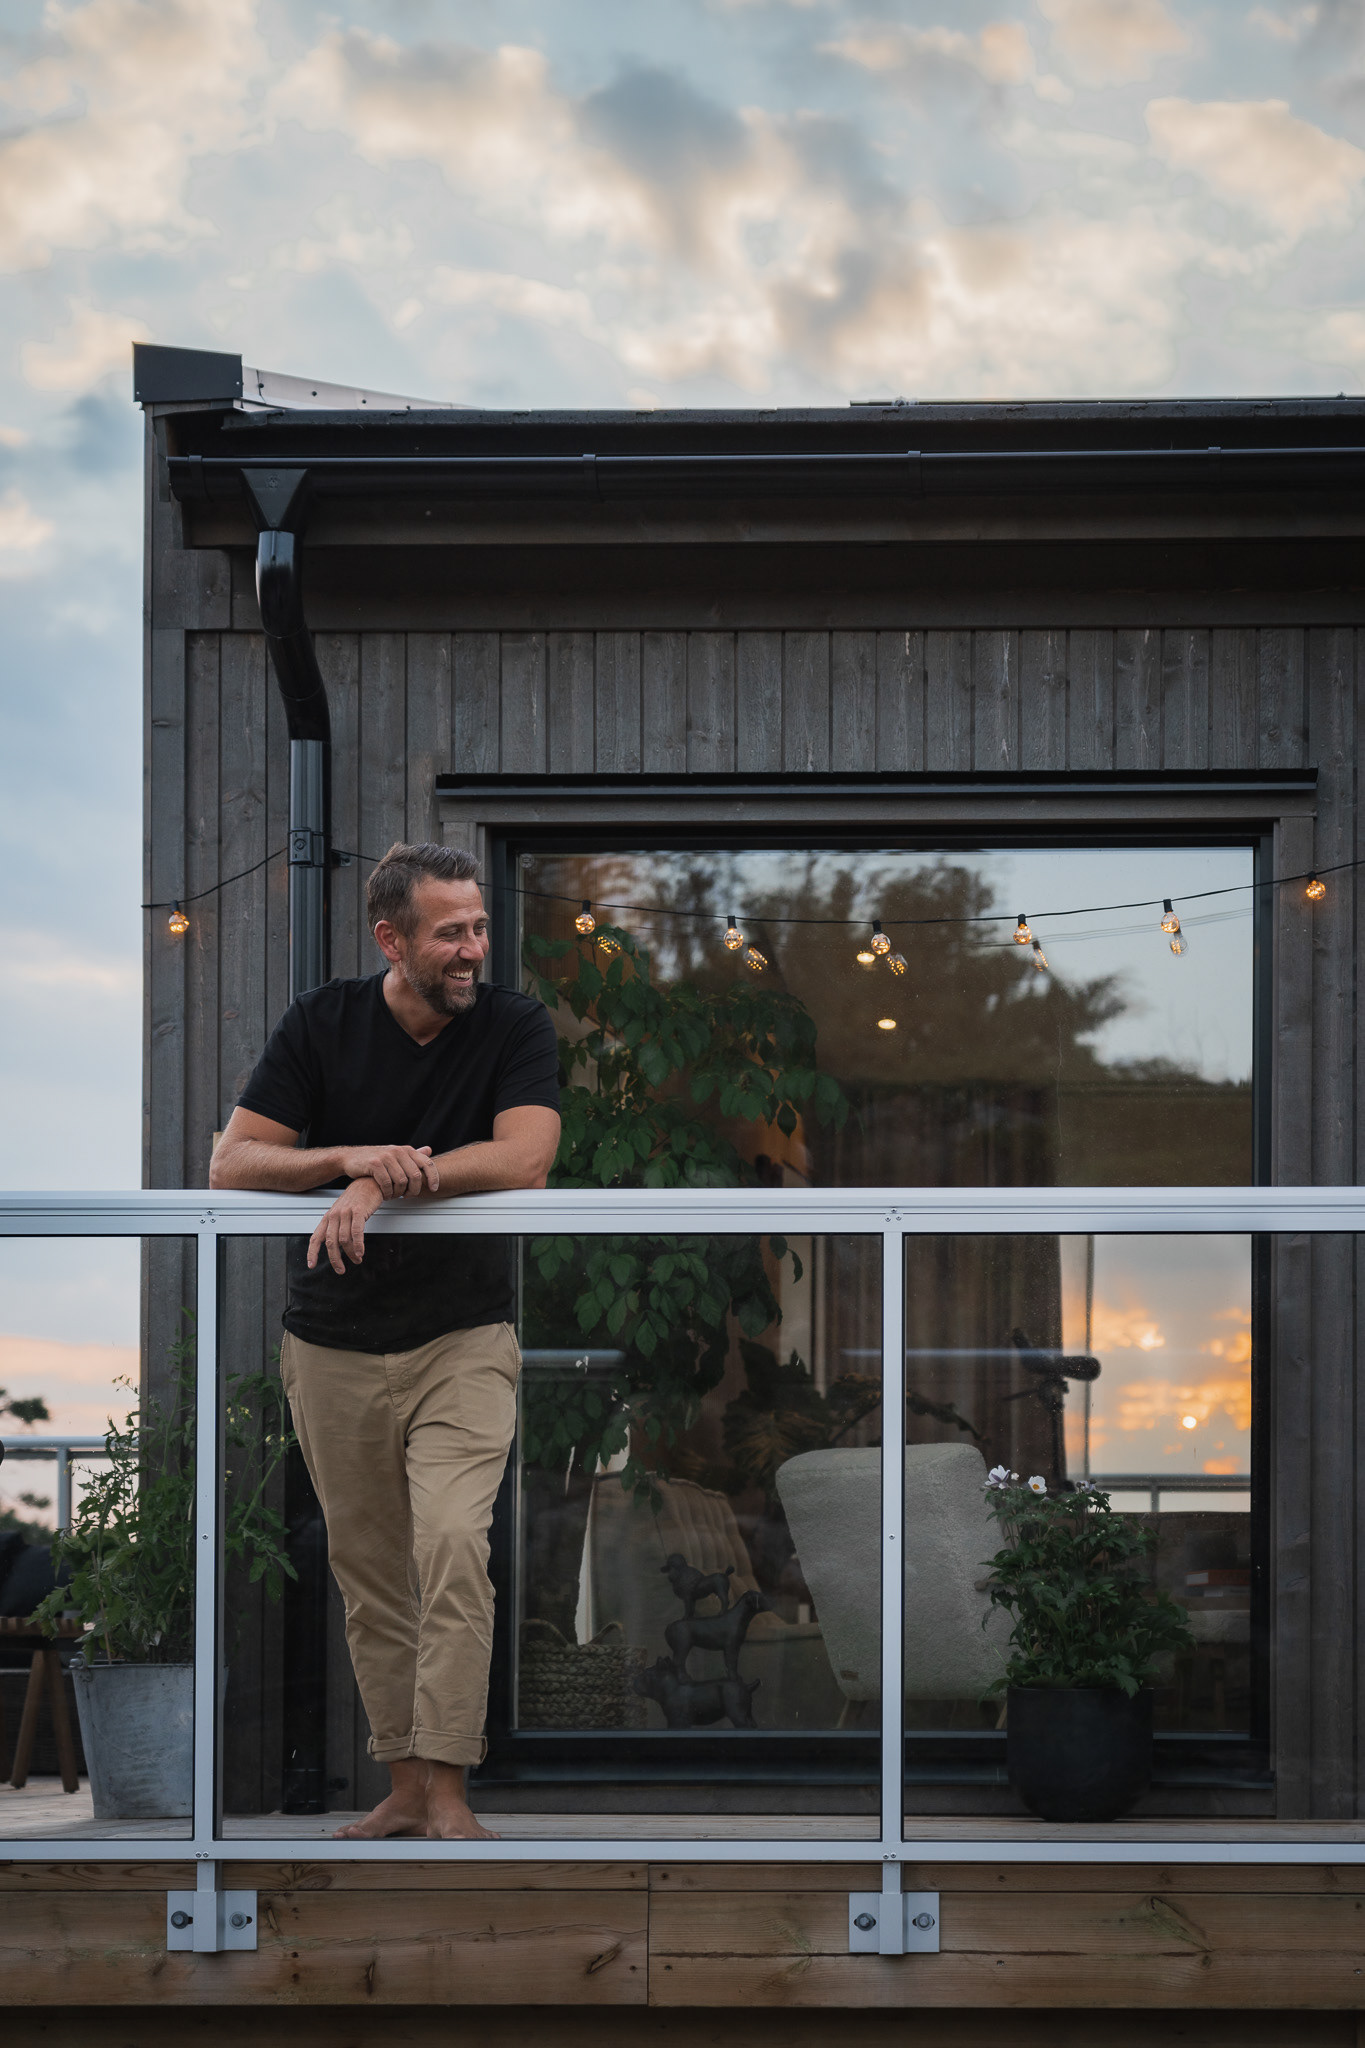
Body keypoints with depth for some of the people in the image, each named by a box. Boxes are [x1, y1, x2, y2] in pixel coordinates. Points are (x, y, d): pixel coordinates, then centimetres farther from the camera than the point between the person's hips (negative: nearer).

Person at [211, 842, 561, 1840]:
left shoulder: (515, 1025, -5)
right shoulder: (324, 1022, -2)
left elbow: (524, 1159, -19)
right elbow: (232, 1164, -8)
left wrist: (386, 1182, -25)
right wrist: (355, 1156, -25)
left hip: (463, 1337, -2)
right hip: (335, 1344, 2)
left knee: (453, 1545, -19)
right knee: (369, 1570, 7)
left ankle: (449, 1790, -17)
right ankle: (406, 1783, 16)